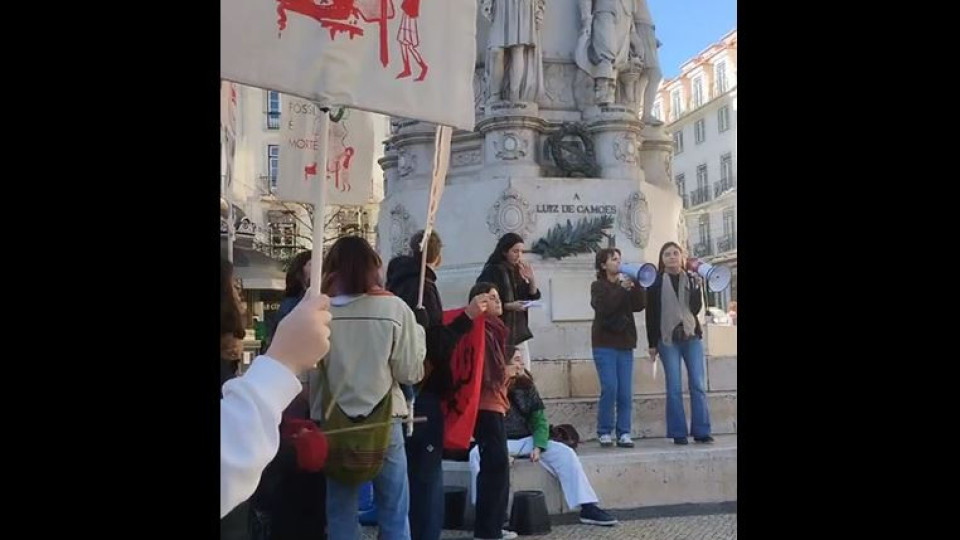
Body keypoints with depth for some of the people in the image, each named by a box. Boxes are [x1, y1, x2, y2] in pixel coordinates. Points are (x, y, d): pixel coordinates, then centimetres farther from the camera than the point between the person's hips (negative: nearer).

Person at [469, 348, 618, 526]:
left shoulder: (527, 387, 5)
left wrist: (538, 446, -11)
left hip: (527, 440, 4)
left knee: (565, 452, -14)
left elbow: (539, 421, 5)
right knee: (478, 454, -36)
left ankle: (587, 508, -13)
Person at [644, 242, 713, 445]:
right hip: (668, 339, -2)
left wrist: (697, 286, -11)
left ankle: (701, 431, 4)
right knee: (674, 388, -2)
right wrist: (652, 344, -1)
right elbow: (651, 314, 2)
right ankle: (678, 433, 4)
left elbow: (697, 308, 1)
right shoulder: (656, 282, 3)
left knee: (698, 385, -2)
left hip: (692, 337, 2)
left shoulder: (692, 279, 10)